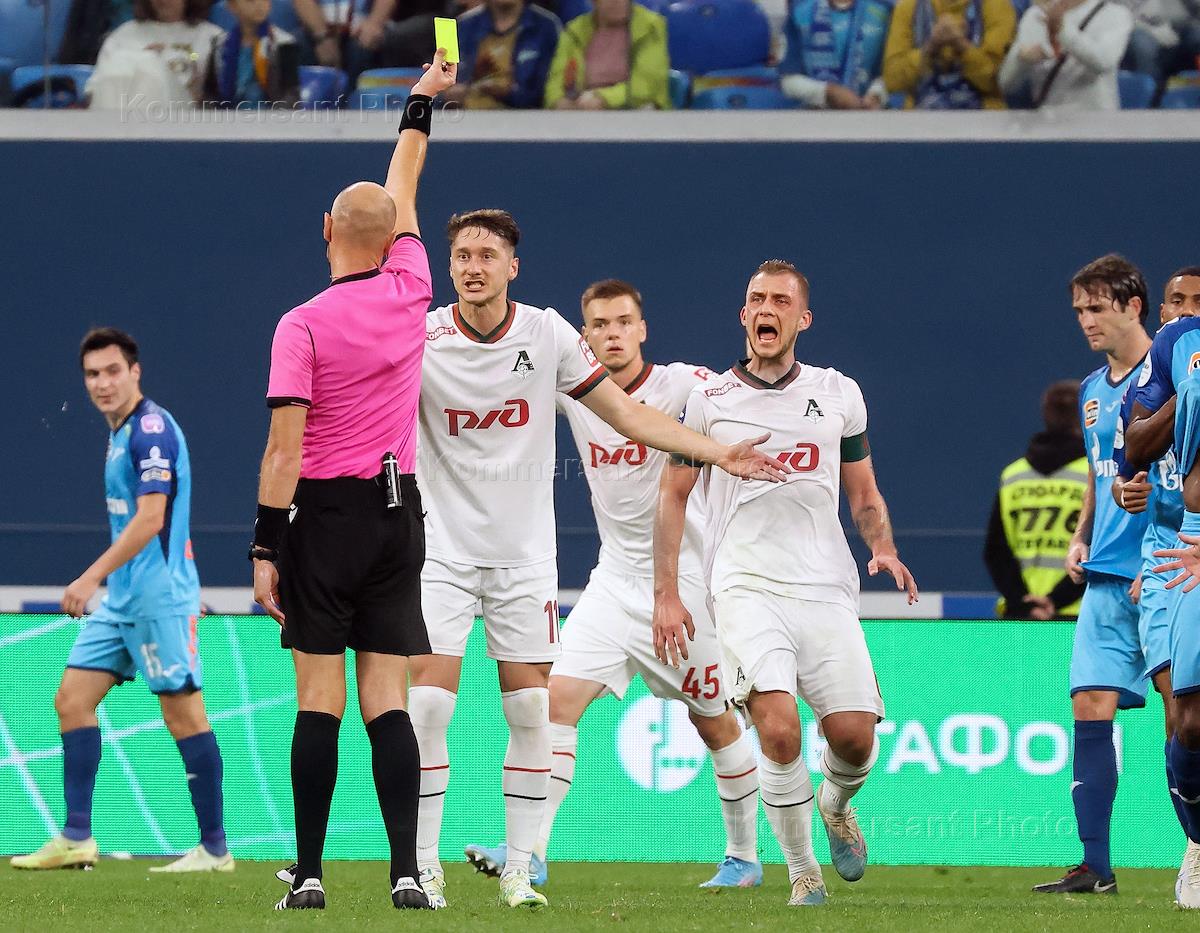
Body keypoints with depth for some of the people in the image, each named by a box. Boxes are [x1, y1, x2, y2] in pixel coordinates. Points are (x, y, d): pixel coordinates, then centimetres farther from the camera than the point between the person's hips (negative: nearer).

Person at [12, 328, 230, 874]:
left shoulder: (152, 429, -14)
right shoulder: (120, 433, 16)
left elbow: (150, 518, -21)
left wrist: (93, 577, -24)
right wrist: (100, 582, 22)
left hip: (160, 596, -10)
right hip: (122, 597, 10)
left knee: (182, 712, -7)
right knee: (73, 697, 4)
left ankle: (214, 848, -3)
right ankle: (76, 839, 4)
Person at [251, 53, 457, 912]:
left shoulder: (303, 326, -10)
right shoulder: (408, 292, 1)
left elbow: (285, 446, -14)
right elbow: (402, 195, 20)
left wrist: (266, 548, -10)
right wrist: (421, 105, 34)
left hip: (326, 516, -4)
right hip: (399, 514, 4)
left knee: (320, 696, -2)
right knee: (387, 698, 1)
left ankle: (309, 873, -3)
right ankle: (407, 870, -8)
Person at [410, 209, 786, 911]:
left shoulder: (548, 334, -2)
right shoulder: (420, 341, -9)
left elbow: (628, 414, 4)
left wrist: (721, 454, 0)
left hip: (525, 557, 2)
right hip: (444, 553, -2)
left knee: (531, 714, -1)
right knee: (428, 706, -11)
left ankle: (520, 866, 8)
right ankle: (423, 866, -1)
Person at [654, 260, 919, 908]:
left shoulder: (838, 394, 11)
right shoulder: (707, 400, 6)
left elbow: (864, 495, 20)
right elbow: (673, 497, 11)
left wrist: (883, 548, -1)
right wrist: (666, 594, 4)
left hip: (827, 587, 2)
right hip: (746, 587, -2)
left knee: (855, 734, -8)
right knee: (778, 728, -22)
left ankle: (835, 806, 29)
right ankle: (802, 871, -4)